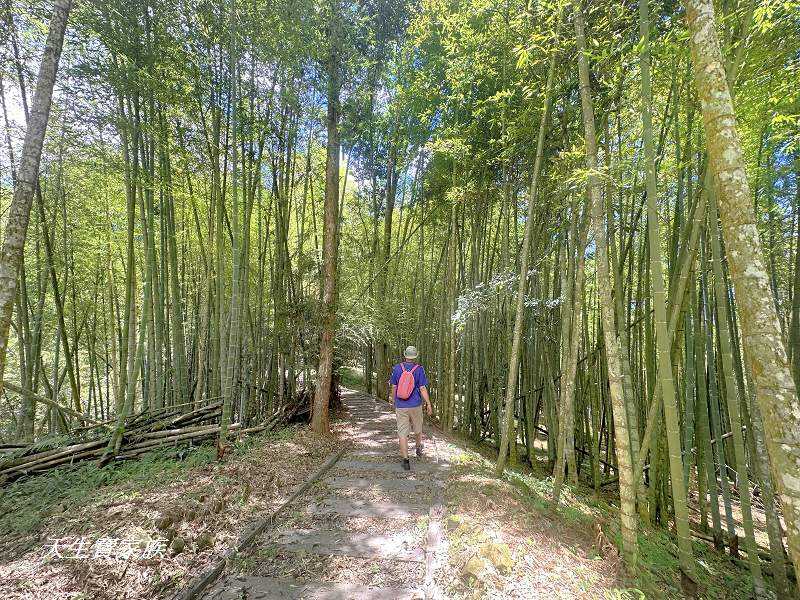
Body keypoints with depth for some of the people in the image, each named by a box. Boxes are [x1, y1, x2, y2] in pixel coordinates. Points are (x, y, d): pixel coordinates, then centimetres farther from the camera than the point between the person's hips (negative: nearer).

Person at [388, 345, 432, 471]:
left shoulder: (397, 368, -4)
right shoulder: (419, 369, -9)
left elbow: (394, 387, 2)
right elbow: (423, 389, -10)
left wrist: (393, 400, 18)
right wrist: (429, 404, -2)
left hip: (400, 406, 0)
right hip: (415, 405, 0)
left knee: (402, 433, 4)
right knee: (418, 428, 24)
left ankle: (405, 460, 2)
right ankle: (419, 448, 47)